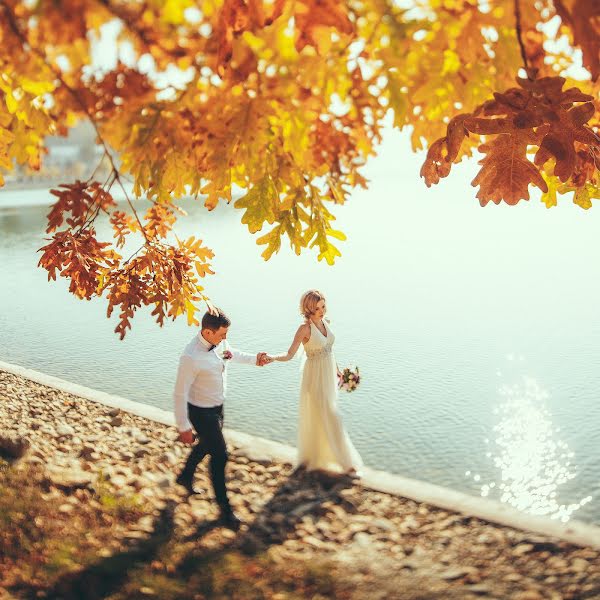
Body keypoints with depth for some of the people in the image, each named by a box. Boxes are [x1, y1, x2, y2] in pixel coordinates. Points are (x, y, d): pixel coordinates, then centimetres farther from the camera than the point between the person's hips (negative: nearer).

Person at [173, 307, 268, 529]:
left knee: (207, 445, 28)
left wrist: (253, 359, 11)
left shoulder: (219, 341, -12)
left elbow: (230, 353, 15)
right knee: (220, 455, -1)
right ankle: (224, 507, 17)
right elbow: (180, 393, -25)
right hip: (201, 412, -8)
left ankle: (185, 476, 55)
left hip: (217, 406, 8)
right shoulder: (191, 357, -34)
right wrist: (183, 427, -19)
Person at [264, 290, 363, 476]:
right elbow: (289, 355, -21)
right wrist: (272, 358, -39)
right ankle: (346, 462, 6)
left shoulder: (325, 322, 3)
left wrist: (337, 370, 16)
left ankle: (314, 457, 35)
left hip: (329, 374, 7)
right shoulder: (305, 328, -18)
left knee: (319, 417, 19)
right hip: (315, 376, -7)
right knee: (330, 418, -3)